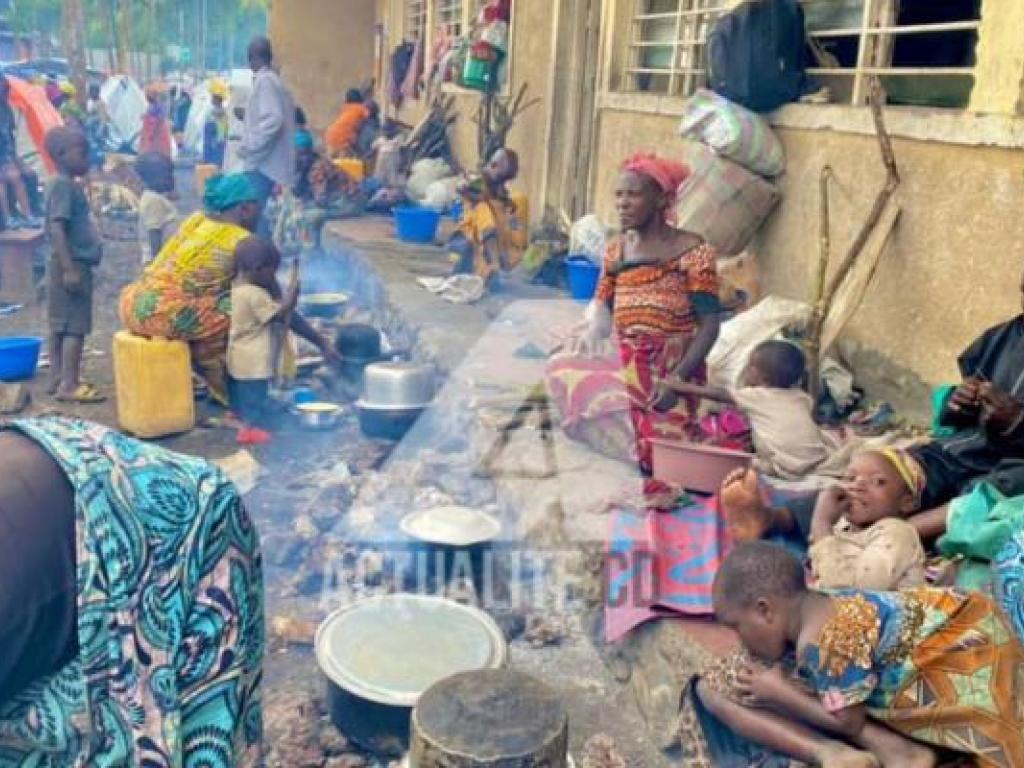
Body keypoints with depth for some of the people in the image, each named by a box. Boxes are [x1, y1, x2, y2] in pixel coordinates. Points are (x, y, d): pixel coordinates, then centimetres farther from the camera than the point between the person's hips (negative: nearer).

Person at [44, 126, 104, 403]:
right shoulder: (64, 185, -16)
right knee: (75, 325, -8)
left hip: (74, 265, 10)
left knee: (61, 324, 12)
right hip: (72, 266, -10)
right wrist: (69, 268, -26)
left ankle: (58, 379, 18)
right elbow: (56, 228, -23)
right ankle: (69, 385, -6)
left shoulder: (67, 185, 15)